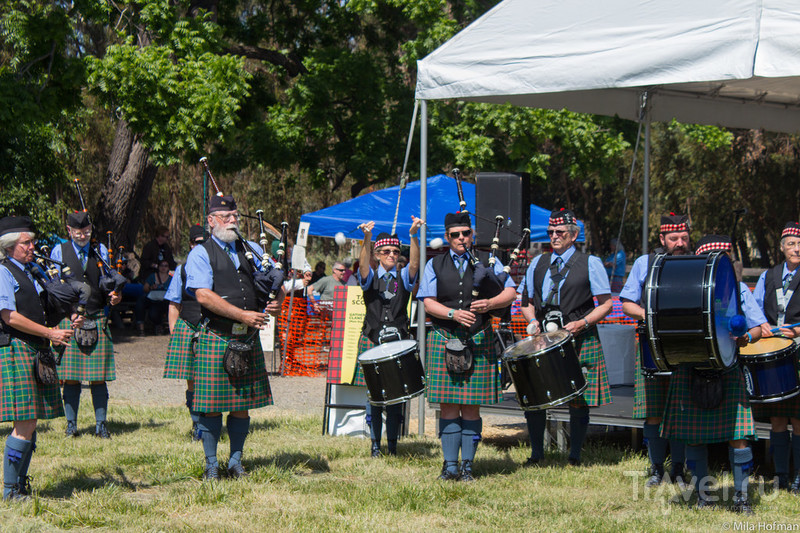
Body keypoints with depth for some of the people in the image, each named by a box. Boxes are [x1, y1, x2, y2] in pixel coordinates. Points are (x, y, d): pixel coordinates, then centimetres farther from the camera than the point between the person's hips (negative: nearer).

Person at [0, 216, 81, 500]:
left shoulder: (35, 269, 18)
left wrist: (67, 321, 5)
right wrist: (51, 333, -16)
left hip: (38, 352, 9)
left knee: (31, 423, 9)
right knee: (25, 425, -11)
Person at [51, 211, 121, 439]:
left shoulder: (100, 251, 12)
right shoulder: (59, 251, 7)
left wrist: (114, 296, -6)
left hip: (97, 320, 1)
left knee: (99, 377, 0)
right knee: (71, 377, 0)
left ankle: (101, 424, 6)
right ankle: (71, 424, 9)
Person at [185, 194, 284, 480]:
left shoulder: (251, 250, 15)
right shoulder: (200, 254, -2)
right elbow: (204, 295, -13)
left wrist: (277, 300, -7)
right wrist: (243, 315, -18)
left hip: (249, 339, 5)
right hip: (215, 338, -5)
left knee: (243, 403, 8)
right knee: (212, 406, -2)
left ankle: (236, 461, 19)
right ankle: (211, 464, 9)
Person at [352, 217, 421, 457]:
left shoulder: (403, 278, 8)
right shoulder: (370, 278, 5)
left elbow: (415, 263, -11)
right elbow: (363, 266, -17)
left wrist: (413, 235, -27)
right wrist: (367, 238, -33)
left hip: (398, 342, 1)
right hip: (372, 342, -1)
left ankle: (393, 443, 8)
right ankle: (375, 443, 7)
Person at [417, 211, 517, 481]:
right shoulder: (435, 265, 9)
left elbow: (511, 293, 3)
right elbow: (428, 303, 1)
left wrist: (490, 303, -17)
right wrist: (454, 314, -17)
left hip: (478, 340, 0)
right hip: (444, 339, 0)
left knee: (471, 406, 0)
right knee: (448, 405, -1)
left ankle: (467, 466, 6)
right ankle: (450, 465, 5)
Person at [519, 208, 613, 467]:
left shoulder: (590, 264, 2)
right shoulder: (538, 264, 14)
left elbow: (606, 303, 1)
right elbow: (527, 301, 21)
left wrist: (582, 323, -14)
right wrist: (532, 320, 0)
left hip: (579, 340, -3)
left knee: (579, 402, -2)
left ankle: (574, 456, 12)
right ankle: (536, 453, 15)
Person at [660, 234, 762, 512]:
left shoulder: (737, 288, 12)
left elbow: (757, 327, 10)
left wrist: (746, 338, -12)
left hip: (728, 368, 0)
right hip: (691, 371, 0)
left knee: (737, 433, -7)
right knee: (694, 436, 1)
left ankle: (741, 496, 2)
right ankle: (702, 495, 14)